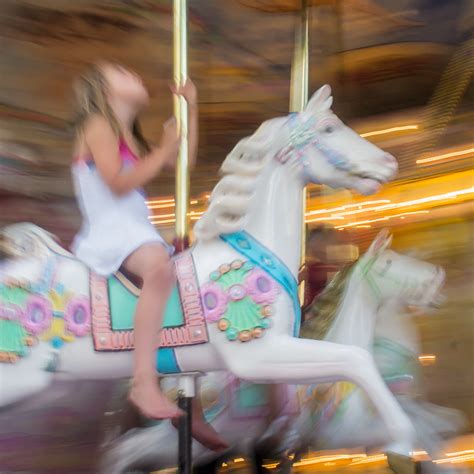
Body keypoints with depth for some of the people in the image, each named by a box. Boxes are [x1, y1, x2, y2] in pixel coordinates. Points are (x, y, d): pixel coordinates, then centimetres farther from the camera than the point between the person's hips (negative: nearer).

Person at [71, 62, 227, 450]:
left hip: (137, 235, 10)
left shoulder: (132, 138, 24)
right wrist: (164, 150, -8)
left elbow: (184, 161, 23)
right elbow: (118, 183, -15)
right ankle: (145, 383, -41)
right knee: (160, 267, -39)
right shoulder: (98, 126, -2)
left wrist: (191, 108, 19)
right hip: (110, 236, -10)